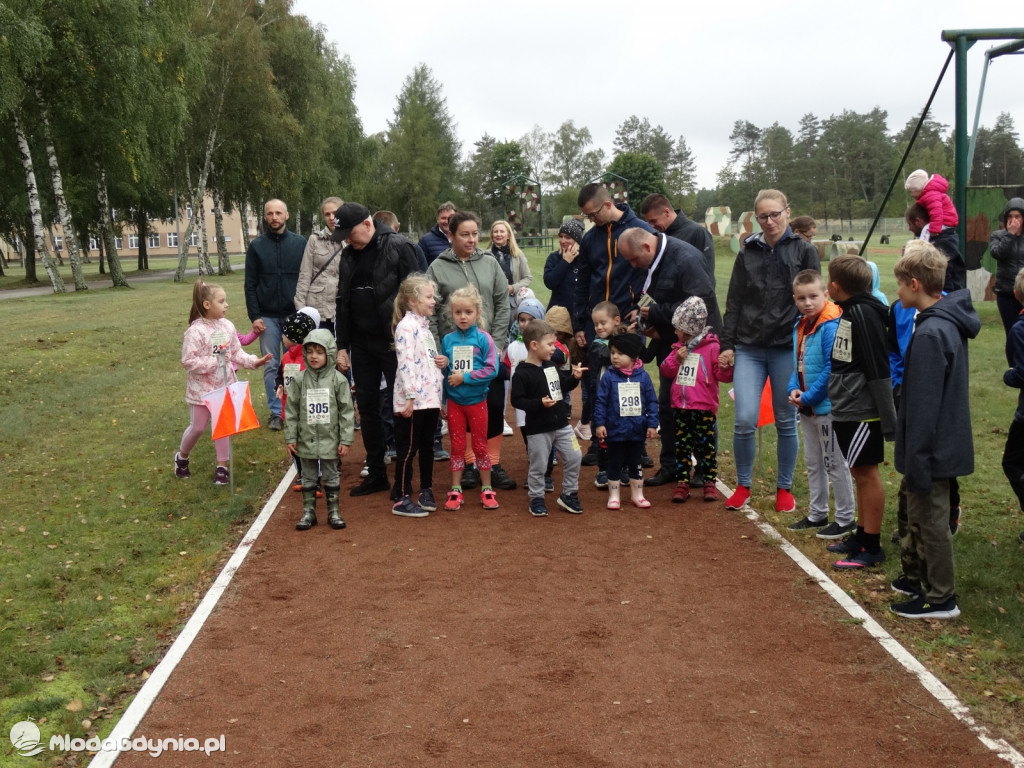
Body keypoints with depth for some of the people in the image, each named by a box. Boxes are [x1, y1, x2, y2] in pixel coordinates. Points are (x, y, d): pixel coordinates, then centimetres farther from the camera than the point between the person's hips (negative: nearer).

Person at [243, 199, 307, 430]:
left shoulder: (300, 243, 2)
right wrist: (254, 316, -4)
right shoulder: (256, 246, 5)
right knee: (271, 366, 4)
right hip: (267, 317, 1)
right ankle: (275, 412, 11)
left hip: (295, 315, -1)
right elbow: (250, 285, 4)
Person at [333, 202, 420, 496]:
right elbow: (343, 303, 14)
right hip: (362, 343, 7)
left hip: (394, 342, -7)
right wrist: (342, 346, 11)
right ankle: (376, 474, 20)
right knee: (367, 406, 10)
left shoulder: (399, 248, -10)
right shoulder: (349, 255, 10)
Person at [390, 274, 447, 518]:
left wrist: (442, 361, 4)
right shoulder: (406, 326, -14)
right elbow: (406, 363, -20)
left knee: (427, 446, 17)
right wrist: (409, 397, -23)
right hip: (413, 401, -9)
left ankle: (426, 491, 30)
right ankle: (402, 500, 7)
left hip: (431, 397, 9)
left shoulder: (424, 325, 15)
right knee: (408, 449, -1)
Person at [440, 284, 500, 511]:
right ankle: (455, 491, 17)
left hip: (477, 400, -2)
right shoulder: (448, 340, 0)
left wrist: (464, 377, -18)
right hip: (454, 401, 2)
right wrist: (441, 401, 7)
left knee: (480, 446, 9)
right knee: (457, 446, 10)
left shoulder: (483, 339, -9)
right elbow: (443, 372, 6)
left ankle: (487, 490, 19)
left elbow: (491, 370, -15)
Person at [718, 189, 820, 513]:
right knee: (745, 421, -7)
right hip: (749, 349, 1)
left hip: (788, 349, -1)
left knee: (786, 422, 7)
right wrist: (727, 345, 5)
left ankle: (784, 488, 23)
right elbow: (733, 303, 10)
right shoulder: (747, 253, 9)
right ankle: (743, 485, 13)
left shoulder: (804, 251, 2)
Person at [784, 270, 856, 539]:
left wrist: (809, 397, -18)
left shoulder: (831, 326, -20)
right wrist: (794, 389, -2)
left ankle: (845, 518, 16)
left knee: (835, 464, 3)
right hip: (807, 408, 9)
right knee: (813, 463, 18)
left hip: (827, 407, -9)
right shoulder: (800, 327, 7)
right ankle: (817, 514, 32)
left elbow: (831, 369, -23)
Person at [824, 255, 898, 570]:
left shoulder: (864, 313, -19)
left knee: (866, 473, -2)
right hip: (847, 410, 9)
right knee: (861, 473, 16)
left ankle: (871, 547, 7)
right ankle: (862, 536, 26)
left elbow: (879, 370, -21)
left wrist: (889, 419, -20)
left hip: (862, 412, -9)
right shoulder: (849, 310, 10)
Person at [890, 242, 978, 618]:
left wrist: (916, 462, -19)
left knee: (931, 520, 3)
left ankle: (940, 598, 16)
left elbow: (923, 406, -24)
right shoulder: (949, 323, 6)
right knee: (919, 514, 22)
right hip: (944, 442, 9)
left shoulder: (929, 334, -25)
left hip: (932, 449, -9)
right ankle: (915, 575, 37)